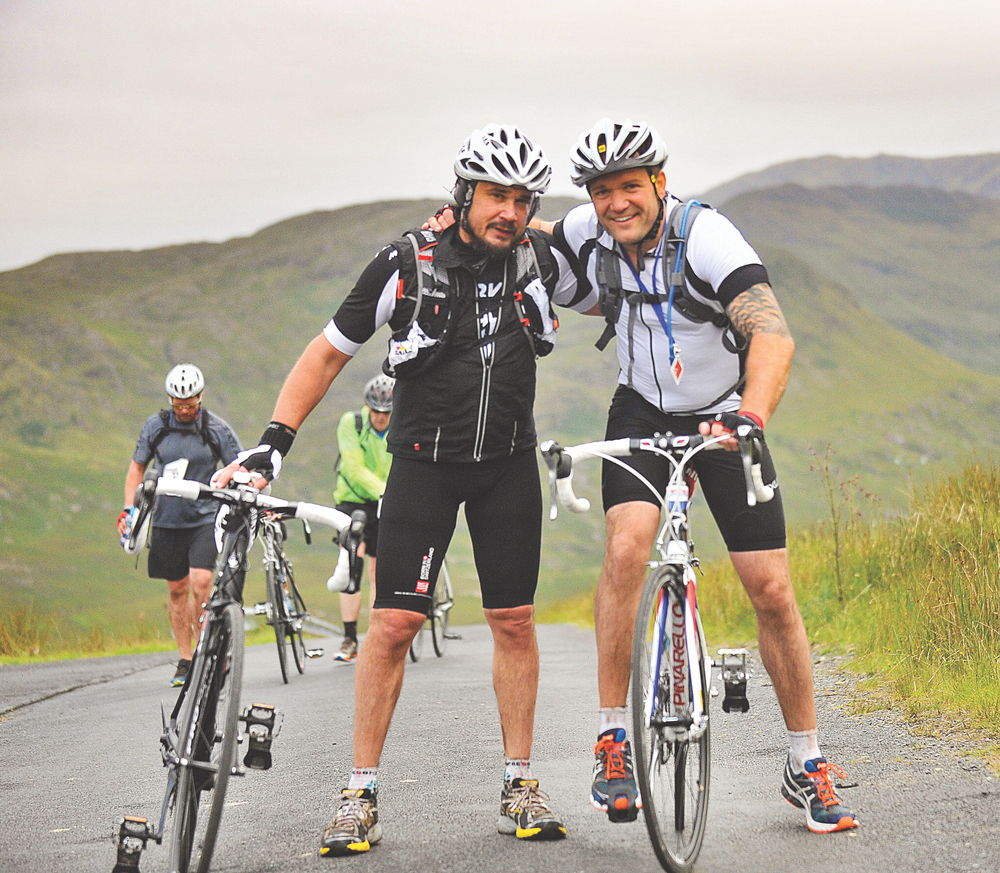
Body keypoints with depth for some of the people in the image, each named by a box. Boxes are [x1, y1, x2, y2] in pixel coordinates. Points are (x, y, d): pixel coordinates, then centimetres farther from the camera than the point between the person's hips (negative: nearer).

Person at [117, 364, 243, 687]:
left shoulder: (217, 429, -4)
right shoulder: (155, 426, 1)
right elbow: (137, 467, 12)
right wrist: (129, 508, 2)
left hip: (204, 518, -2)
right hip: (166, 519, 2)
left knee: (200, 584, -17)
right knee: (177, 589, 6)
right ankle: (185, 660, 15)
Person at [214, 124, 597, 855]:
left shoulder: (539, 261, -5)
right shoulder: (408, 266, -13)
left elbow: (608, 301, 18)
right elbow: (330, 352, -7)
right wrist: (276, 438, -13)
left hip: (509, 464, 3)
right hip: (425, 460, -3)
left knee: (514, 621, 3)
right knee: (394, 623, -8)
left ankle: (520, 787, 12)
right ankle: (361, 795, -1)